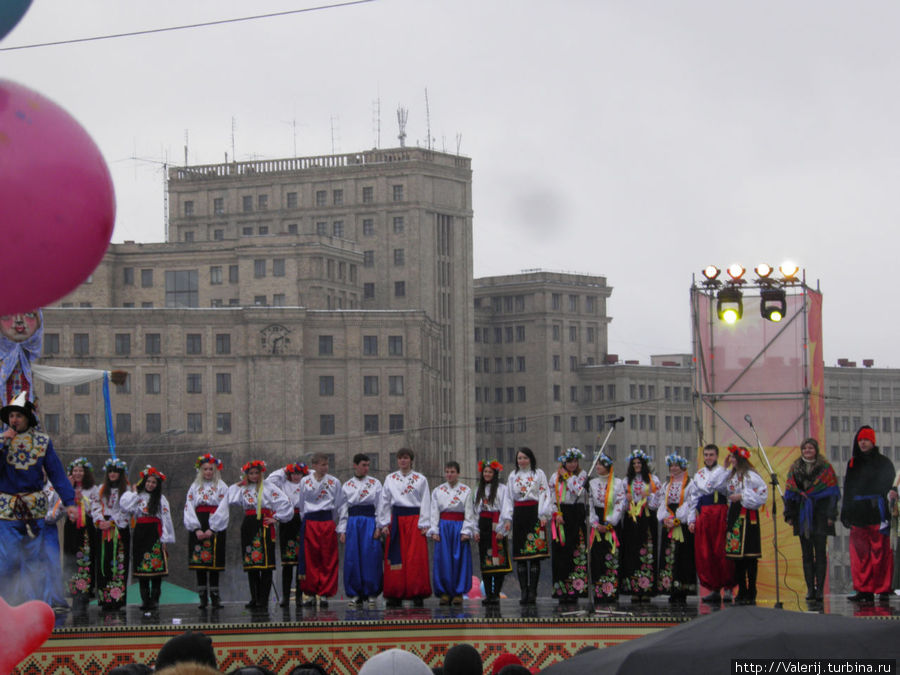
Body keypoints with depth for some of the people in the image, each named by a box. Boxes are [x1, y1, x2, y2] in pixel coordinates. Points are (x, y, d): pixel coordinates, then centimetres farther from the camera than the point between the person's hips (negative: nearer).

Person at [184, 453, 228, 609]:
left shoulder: (221, 487, 5)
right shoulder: (194, 487, 12)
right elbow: (188, 509, 5)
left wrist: (212, 530, -12)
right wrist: (197, 529, -9)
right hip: (198, 528, 2)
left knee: (214, 564, -5)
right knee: (199, 562, -2)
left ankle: (214, 597, -2)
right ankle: (203, 597, 1)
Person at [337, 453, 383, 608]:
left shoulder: (375, 483, 8)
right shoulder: (346, 486, 13)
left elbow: (381, 506, 4)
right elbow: (342, 509, 12)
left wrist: (379, 527, -6)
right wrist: (342, 530, 4)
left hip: (370, 522, -2)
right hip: (352, 523, 2)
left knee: (371, 558, -7)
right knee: (352, 559, -3)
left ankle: (371, 594, 0)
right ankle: (355, 595, 4)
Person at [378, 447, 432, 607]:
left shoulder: (421, 479, 6)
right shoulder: (390, 479, 11)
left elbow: (425, 503, 3)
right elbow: (384, 502, 11)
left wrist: (424, 524, -6)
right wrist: (384, 523, 3)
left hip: (414, 519, -2)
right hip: (396, 520, 2)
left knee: (416, 558, -6)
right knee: (396, 558, -2)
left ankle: (417, 594, -3)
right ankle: (395, 595, 1)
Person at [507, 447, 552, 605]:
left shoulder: (538, 474, 4)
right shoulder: (513, 476, 15)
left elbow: (545, 494, -1)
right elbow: (509, 497, 15)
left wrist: (543, 515, -10)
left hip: (534, 513, -4)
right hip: (518, 514, 4)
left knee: (535, 553, -8)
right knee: (520, 556, 0)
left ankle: (533, 591, -8)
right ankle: (524, 591, 2)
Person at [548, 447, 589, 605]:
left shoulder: (582, 474, 7)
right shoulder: (556, 477, 9)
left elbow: (578, 490, -11)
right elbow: (552, 497, 5)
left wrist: (567, 475, -4)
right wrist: (557, 513, -7)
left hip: (577, 514, 0)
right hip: (561, 514, 0)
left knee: (577, 552, -4)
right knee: (561, 551, -4)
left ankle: (574, 589, -3)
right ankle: (562, 591, -4)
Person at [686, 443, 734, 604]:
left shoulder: (724, 472, 5)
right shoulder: (698, 475, 19)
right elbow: (693, 499, 17)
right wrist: (692, 519, 9)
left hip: (720, 513, -5)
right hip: (703, 515, 5)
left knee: (722, 552, -10)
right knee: (704, 553, 0)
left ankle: (728, 587, -4)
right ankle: (714, 589, 6)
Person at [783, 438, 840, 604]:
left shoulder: (825, 468, 3)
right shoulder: (794, 469, 12)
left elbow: (832, 493, 0)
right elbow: (789, 493, 13)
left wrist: (830, 515, -8)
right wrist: (789, 515, 5)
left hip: (819, 514, -3)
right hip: (802, 515, 3)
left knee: (820, 553, -5)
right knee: (807, 554, 3)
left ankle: (820, 589, -5)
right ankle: (810, 589, 4)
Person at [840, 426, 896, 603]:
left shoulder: (883, 463, 5)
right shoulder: (853, 464, 17)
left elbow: (890, 487, -1)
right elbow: (847, 490, 18)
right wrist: (845, 513, 11)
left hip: (877, 514, -4)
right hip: (858, 515, 4)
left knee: (880, 553, -6)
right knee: (860, 554, -2)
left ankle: (883, 589, -3)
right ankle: (864, 590, 0)